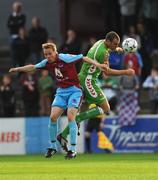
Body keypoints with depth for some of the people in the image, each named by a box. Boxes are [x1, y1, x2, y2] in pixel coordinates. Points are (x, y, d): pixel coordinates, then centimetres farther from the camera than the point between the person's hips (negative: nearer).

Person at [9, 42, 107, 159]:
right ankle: (53, 147, 8)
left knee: (70, 117, -20)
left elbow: (84, 58, -17)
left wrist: (98, 65, -27)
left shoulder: (65, 58, -16)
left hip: (74, 90, -6)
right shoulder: (47, 63, 3)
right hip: (61, 92, 6)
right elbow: (33, 67, 21)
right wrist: (18, 69, 26)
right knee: (53, 117, -8)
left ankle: (73, 149, -16)